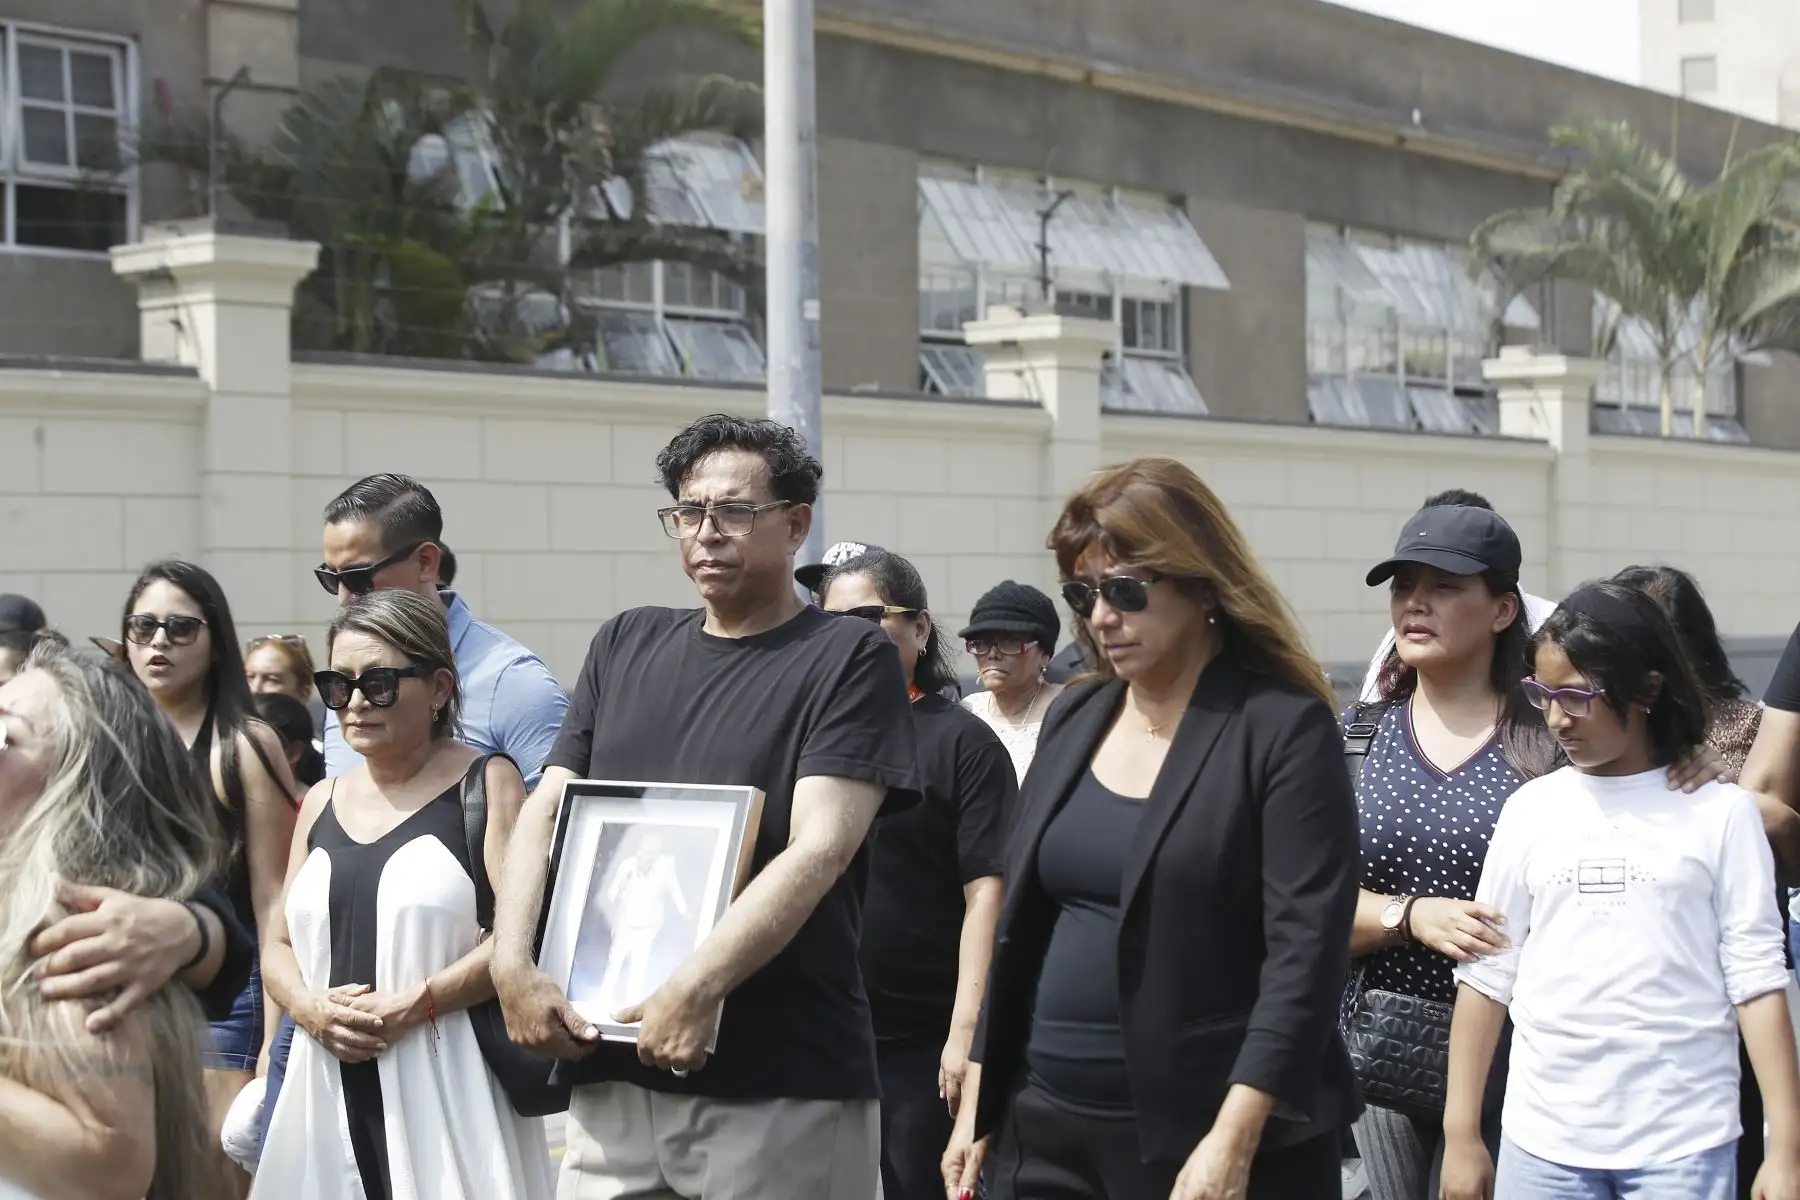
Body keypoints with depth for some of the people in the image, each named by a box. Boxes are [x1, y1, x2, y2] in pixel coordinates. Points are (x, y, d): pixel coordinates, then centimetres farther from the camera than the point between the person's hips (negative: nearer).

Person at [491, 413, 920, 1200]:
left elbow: (818, 849, -13)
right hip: (612, 1074, 4)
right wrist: (512, 962, -6)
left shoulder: (849, 658, -2)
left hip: (785, 1085, -4)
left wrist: (695, 989, -21)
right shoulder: (625, 646, 14)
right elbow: (544, 815, 10)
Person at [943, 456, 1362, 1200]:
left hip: (1208, 1134, -5)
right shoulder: (1072, 719, 11)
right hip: (1046, 1125, 6)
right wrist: (977, 1101, 12)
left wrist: (1234, 1138, -22)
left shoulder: (1284, 728, -9)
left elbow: (1306, 951, -15)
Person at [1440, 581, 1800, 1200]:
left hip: (1684, 1145, -2)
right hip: (1544, 1142, 2)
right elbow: (1487, 974, 8)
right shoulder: (1532, 808, 5)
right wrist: (1460, 1133, 6)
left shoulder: (1719, 811, 0)